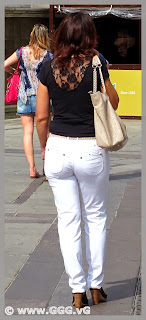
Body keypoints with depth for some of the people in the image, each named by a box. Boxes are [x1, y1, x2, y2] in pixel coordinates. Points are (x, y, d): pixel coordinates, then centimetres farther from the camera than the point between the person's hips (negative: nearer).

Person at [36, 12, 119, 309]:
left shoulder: (49, 68, -1)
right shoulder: (95, 65, -8)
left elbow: (41, 116, 2)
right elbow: (113, 103, 5)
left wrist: (44, 147, 16)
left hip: (58, 148, 2)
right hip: (91, 150, -2)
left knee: (68, 219, 8)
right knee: (96, 217, 14)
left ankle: (78, 290, 12)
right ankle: (96, 286, 19)